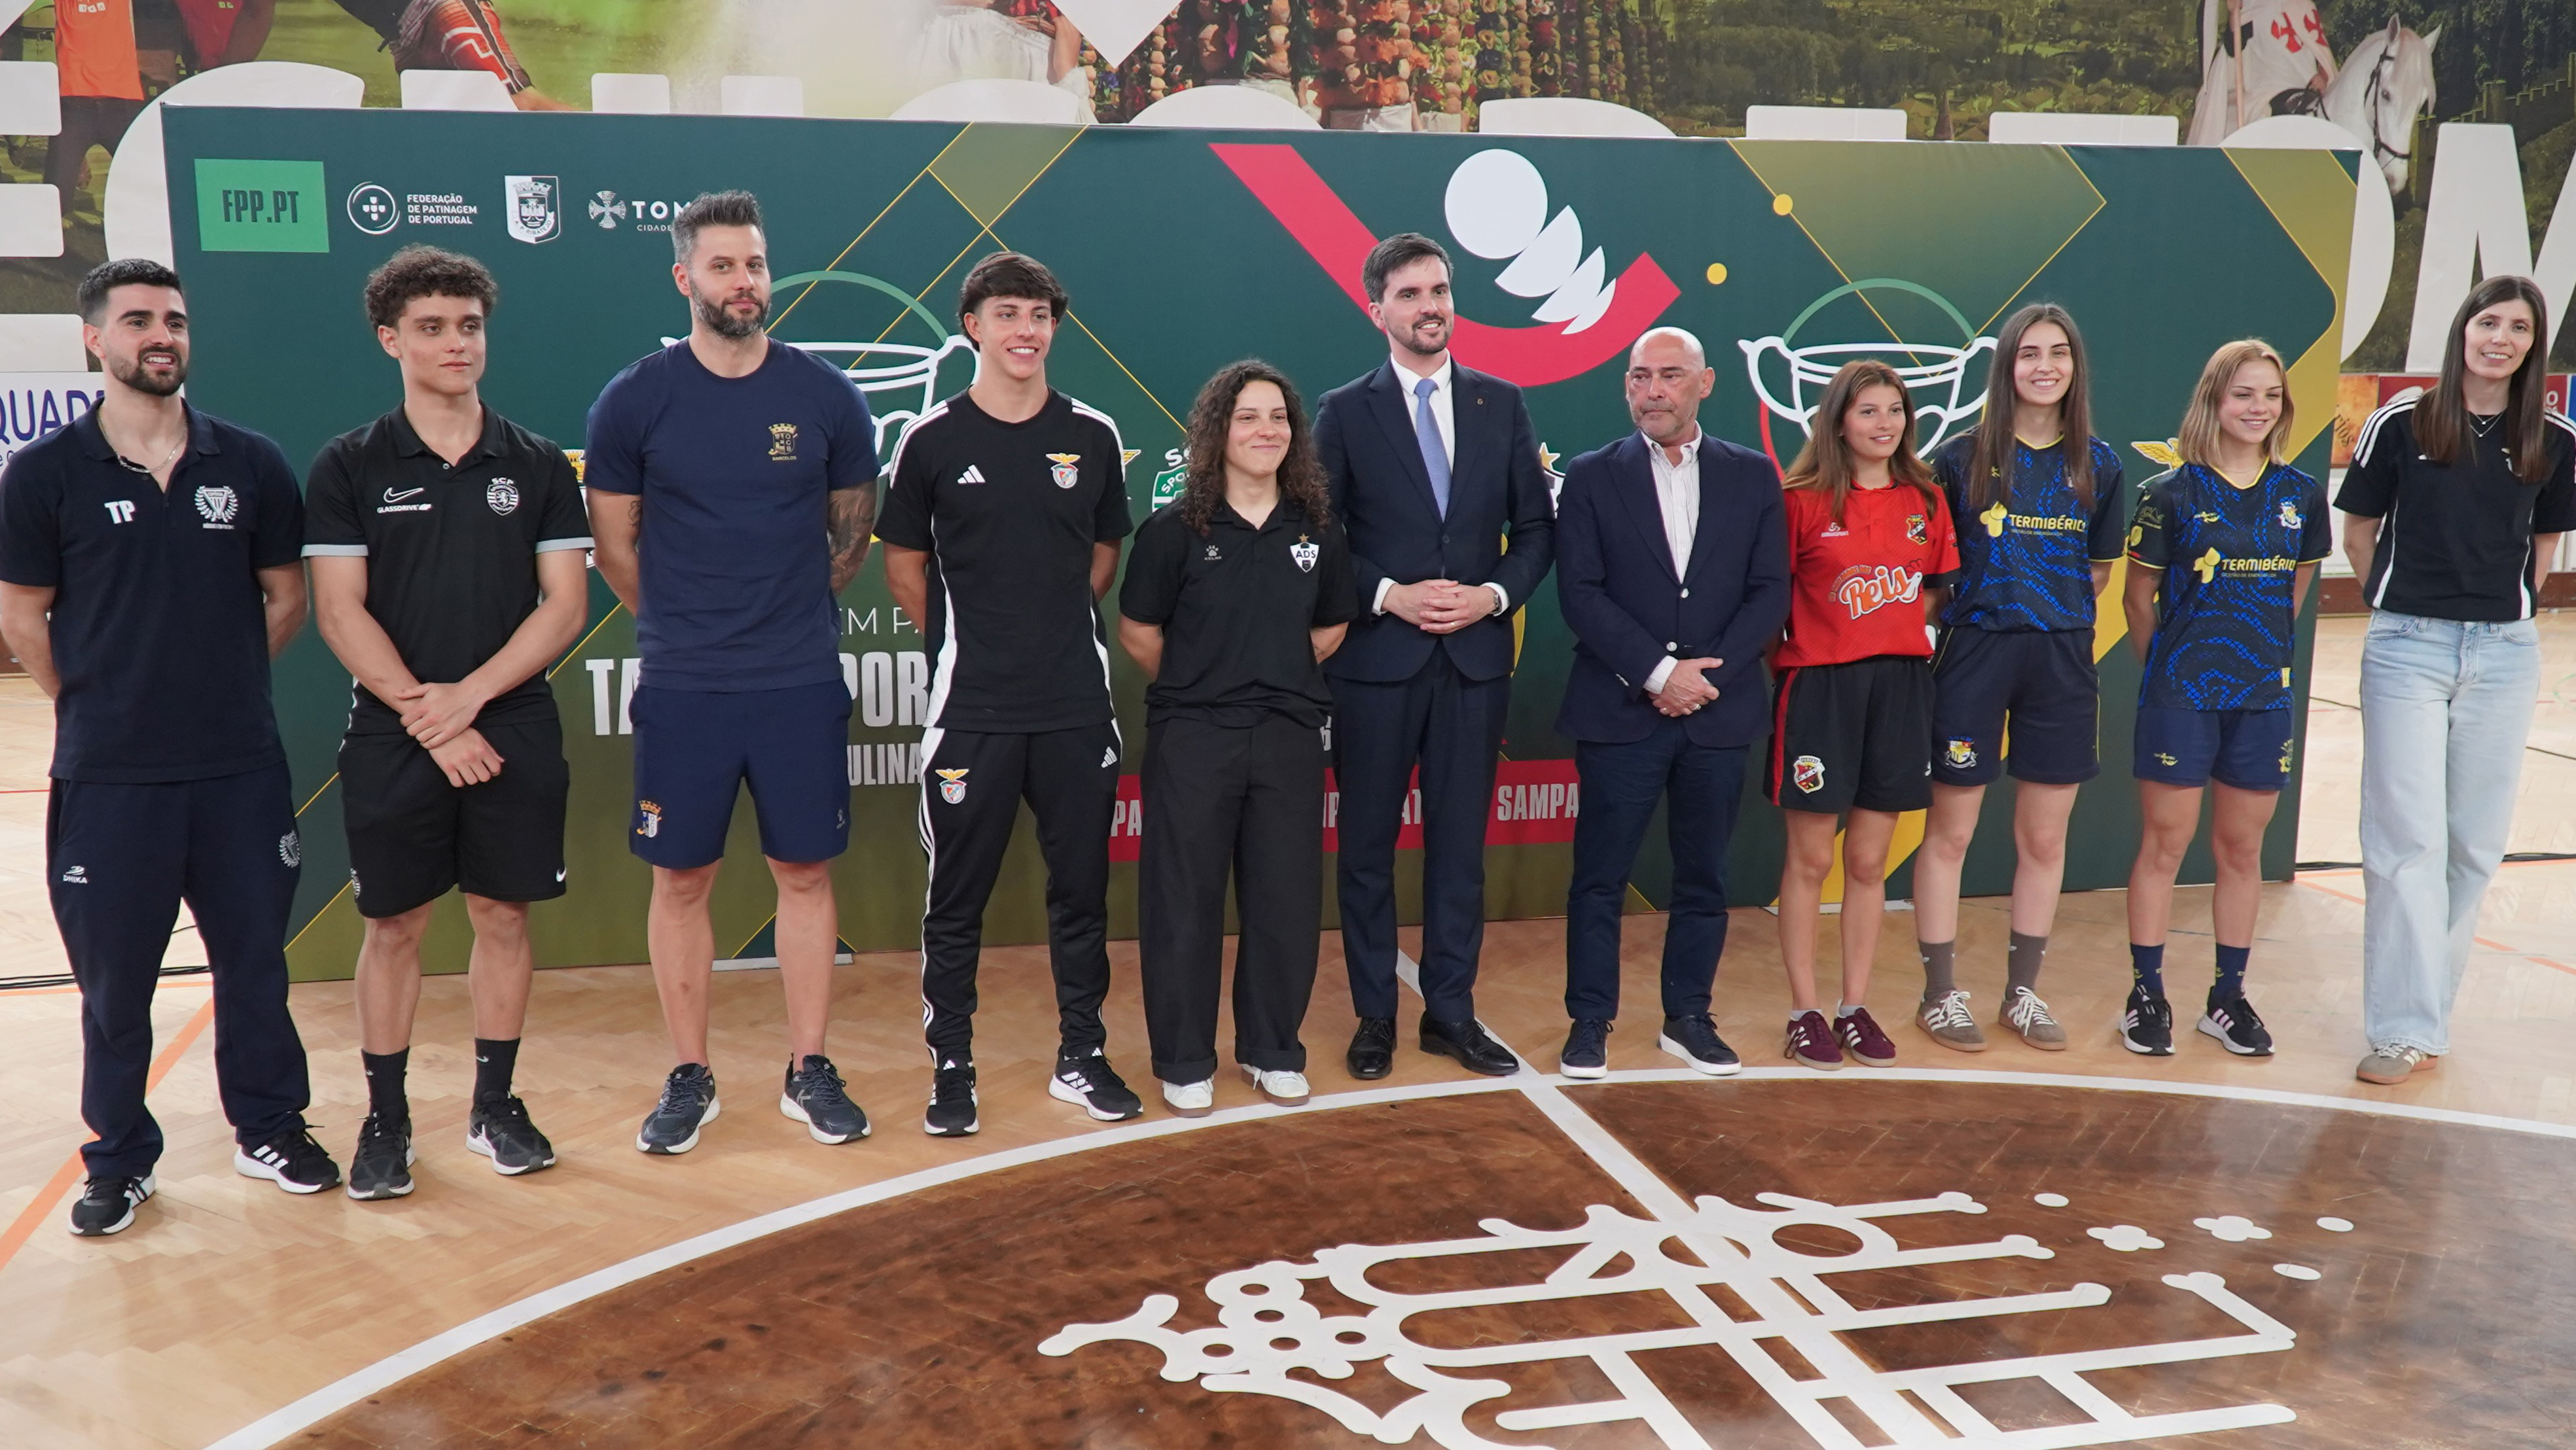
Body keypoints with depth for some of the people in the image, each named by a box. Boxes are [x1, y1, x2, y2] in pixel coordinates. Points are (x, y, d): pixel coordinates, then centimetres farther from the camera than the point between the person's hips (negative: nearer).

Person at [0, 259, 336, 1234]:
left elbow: (287, 598, 9)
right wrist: (103, 710, 3)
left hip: (241, 768, 2)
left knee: (254, 956, 12)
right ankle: (121, 1161, 24)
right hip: (107, 778, -1)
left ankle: (271, 1129, 29)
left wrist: (219, 687, 7)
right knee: (114, 977, 8)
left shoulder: (250, 464, 1)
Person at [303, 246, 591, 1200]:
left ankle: (494, 1104, 21)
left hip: (513, 734, 1)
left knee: (503, 916, 7)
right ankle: (386, 1120, 18)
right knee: (394, 926, 5)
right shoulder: (350, 467, 1)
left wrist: (469, 696, -13)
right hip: (391, 738, -1)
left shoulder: (537, 466, 4)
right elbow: (340, 612, -5)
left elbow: (566, 605, -2)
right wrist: (427, 718, -13)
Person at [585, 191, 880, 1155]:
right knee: (681, 880, 6)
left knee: (805, 873, 7)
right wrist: (688, 623, 11)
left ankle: (809, 1072, 19)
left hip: (802, 685, 1)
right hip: (682, 688, 0)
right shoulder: (635, 400, -2)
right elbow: (613, 543, 7)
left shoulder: (825, 396, 1)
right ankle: (690, 1079, 19)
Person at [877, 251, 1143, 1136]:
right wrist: (967, 639, 6)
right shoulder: (933, 441, -1)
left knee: (1081, 888, 9)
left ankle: (1081, 1057, 23)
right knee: (958, 896, 5)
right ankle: (951, 1069, 17)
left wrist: (1056, 627, 9)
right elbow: (904, 566, 8)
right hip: (971, 707, -2)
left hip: (1079, 705, 2)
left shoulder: (1092, 435, 5)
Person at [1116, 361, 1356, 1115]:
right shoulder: (1175, 529, -6)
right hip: (1192, 738, -3)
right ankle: (1184, 1061, 17)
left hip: (1289, 735, 3)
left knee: (1286, 897, 8)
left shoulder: (1318, 531, 4)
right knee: (1184, 900, 4)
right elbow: (1138, 632, 2)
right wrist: (1197, 686, 8)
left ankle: (1273, 1050, 25)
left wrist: (1276, 679, 10)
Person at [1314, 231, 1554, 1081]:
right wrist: (1389, 595, -14)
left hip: (1475, 659, 2)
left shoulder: (1502, 405, 7)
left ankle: (1452, 1012, 19)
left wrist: (1496, 594, -8)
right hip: (1376, 659, -2)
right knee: (1368, 846, 6)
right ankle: (1374, 1017, 18)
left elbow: (1535, 527, 8)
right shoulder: (1345, 412, 0)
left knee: (1460, 844, 9)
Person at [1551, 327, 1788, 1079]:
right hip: (1620, 709, -2)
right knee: (1600, 878, 3)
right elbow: (1580, 593, -6)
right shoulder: (1592, 477, 1)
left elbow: (1770, 592, 2)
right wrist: (1657, 673, -14)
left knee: (1703, 878, 10)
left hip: (1720, 710, 2)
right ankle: (1590, 1022, 15)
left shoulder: (1753, 476, 6)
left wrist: (1709, 672, -10)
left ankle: (1688, 1019, 23)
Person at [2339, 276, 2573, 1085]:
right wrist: (2394, 600, 6)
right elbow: (2358, 530, 5)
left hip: (2503, 654, 3)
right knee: (2408, 838, -5)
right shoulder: (2400, 426, -4)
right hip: (2407, 647, -3)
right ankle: (2407, 1028, -1)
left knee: (2474, 843, 7)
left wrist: (2508, 607, 8)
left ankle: (2425, 999, 20)